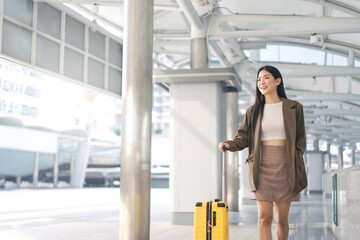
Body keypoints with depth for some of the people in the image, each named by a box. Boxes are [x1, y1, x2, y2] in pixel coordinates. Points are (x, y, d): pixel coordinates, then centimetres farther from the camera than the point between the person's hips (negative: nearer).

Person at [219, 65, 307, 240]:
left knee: (282, 219, 5)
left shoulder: (294, 108, 7)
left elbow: (300, 141, 8)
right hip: (262, 166, 0)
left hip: (285, 166, 0)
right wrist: (229, 144, -13)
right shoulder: (253, 111, 10)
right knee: (264, 217, -7)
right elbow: (243, 138, 7)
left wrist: (296, 168, -1)